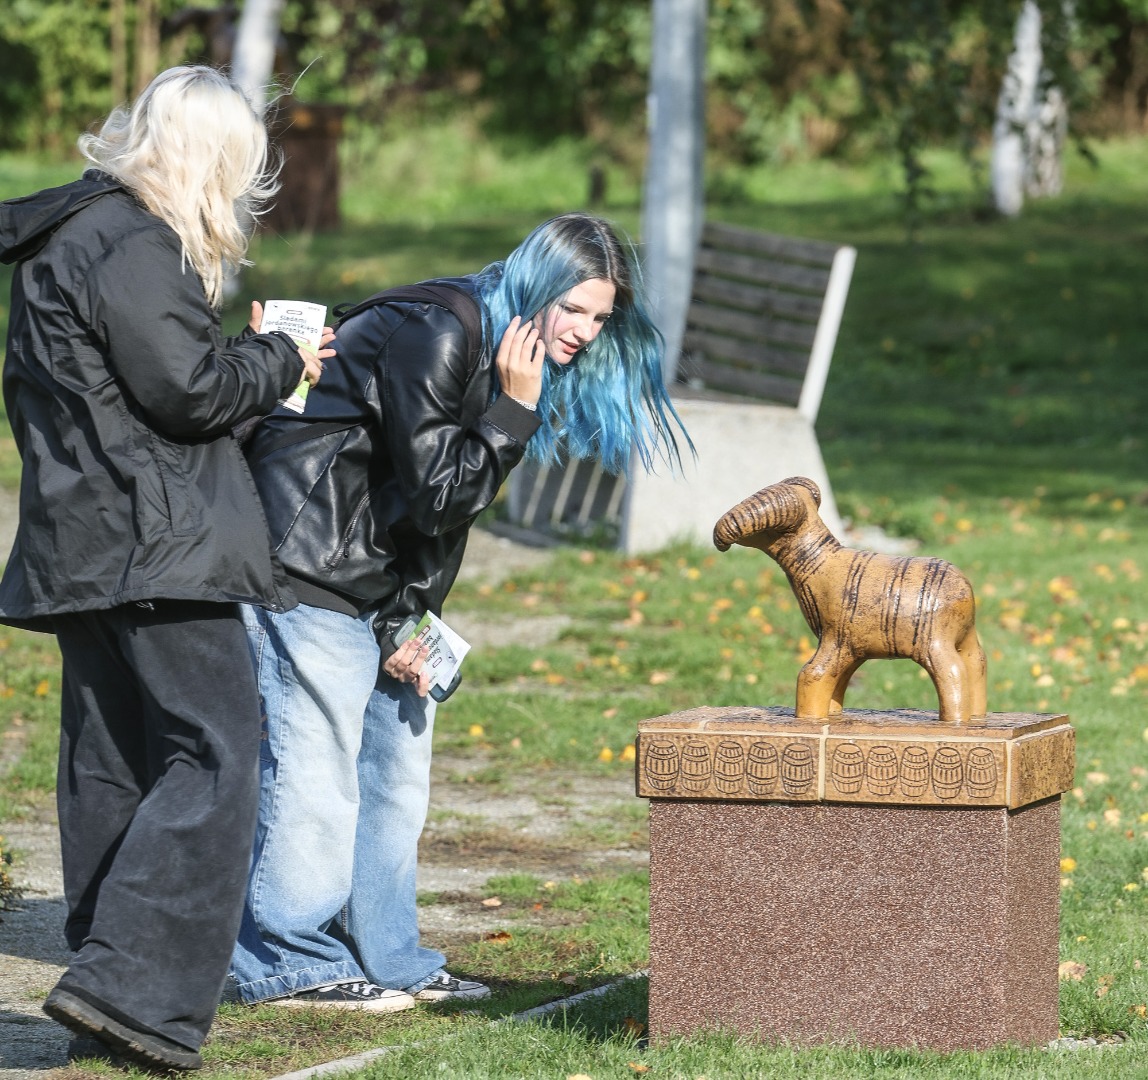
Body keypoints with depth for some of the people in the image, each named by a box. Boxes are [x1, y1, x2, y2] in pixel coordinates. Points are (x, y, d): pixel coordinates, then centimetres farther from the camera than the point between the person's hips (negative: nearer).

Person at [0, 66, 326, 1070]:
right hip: (154, 546, -10)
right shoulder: (133, 250, -13)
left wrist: (243, 356, 16)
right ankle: (131, 985, -17)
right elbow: (188, 391, -16)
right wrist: (280, 361, 1)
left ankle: (110, 987, 16)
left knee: (112, 762, 12)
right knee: (214, 754, -10)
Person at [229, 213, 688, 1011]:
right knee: (316, 764, -8)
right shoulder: (435, 336, -20)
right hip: (310, 567, -10)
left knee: (397, 766, 13)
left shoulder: (502, 357, 10)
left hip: (381, 584, 10)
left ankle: (384, 956, 21)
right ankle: (291, 965, -1)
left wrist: (406, 621, 6)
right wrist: (514, 410, -22)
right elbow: (436, 493, -20)